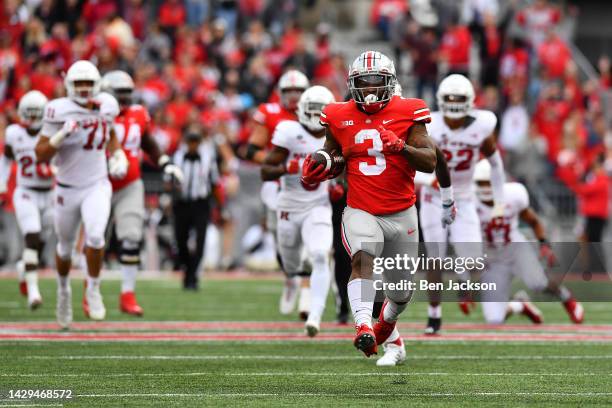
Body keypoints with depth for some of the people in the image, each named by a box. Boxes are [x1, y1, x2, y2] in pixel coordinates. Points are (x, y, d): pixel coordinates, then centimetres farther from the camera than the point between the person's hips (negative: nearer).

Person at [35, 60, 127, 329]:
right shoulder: (60, 111, -16)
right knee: (65, 247, 15)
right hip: (67, 189, -1)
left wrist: (117, 156, 3)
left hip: (97, 187, 1)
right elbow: (41, 155, -15)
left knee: (95, 236, -24)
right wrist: (62, 134, -29)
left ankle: (93, 290, -4)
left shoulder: (105, 106, -4)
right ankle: (63, 290, 44)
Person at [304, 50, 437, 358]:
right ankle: (363, 327, -50)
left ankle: (387, 319, 51)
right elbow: (333, 157, 18)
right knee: (363, 260, -33)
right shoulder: (339, 118, 1)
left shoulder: (407, 114, -5)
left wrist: (401, 147, -29)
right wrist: (318, 169, -5)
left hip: (402, 215, 1)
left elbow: (430, 162, -11)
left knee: (401, 290, 16)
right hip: (361, 213, -1)